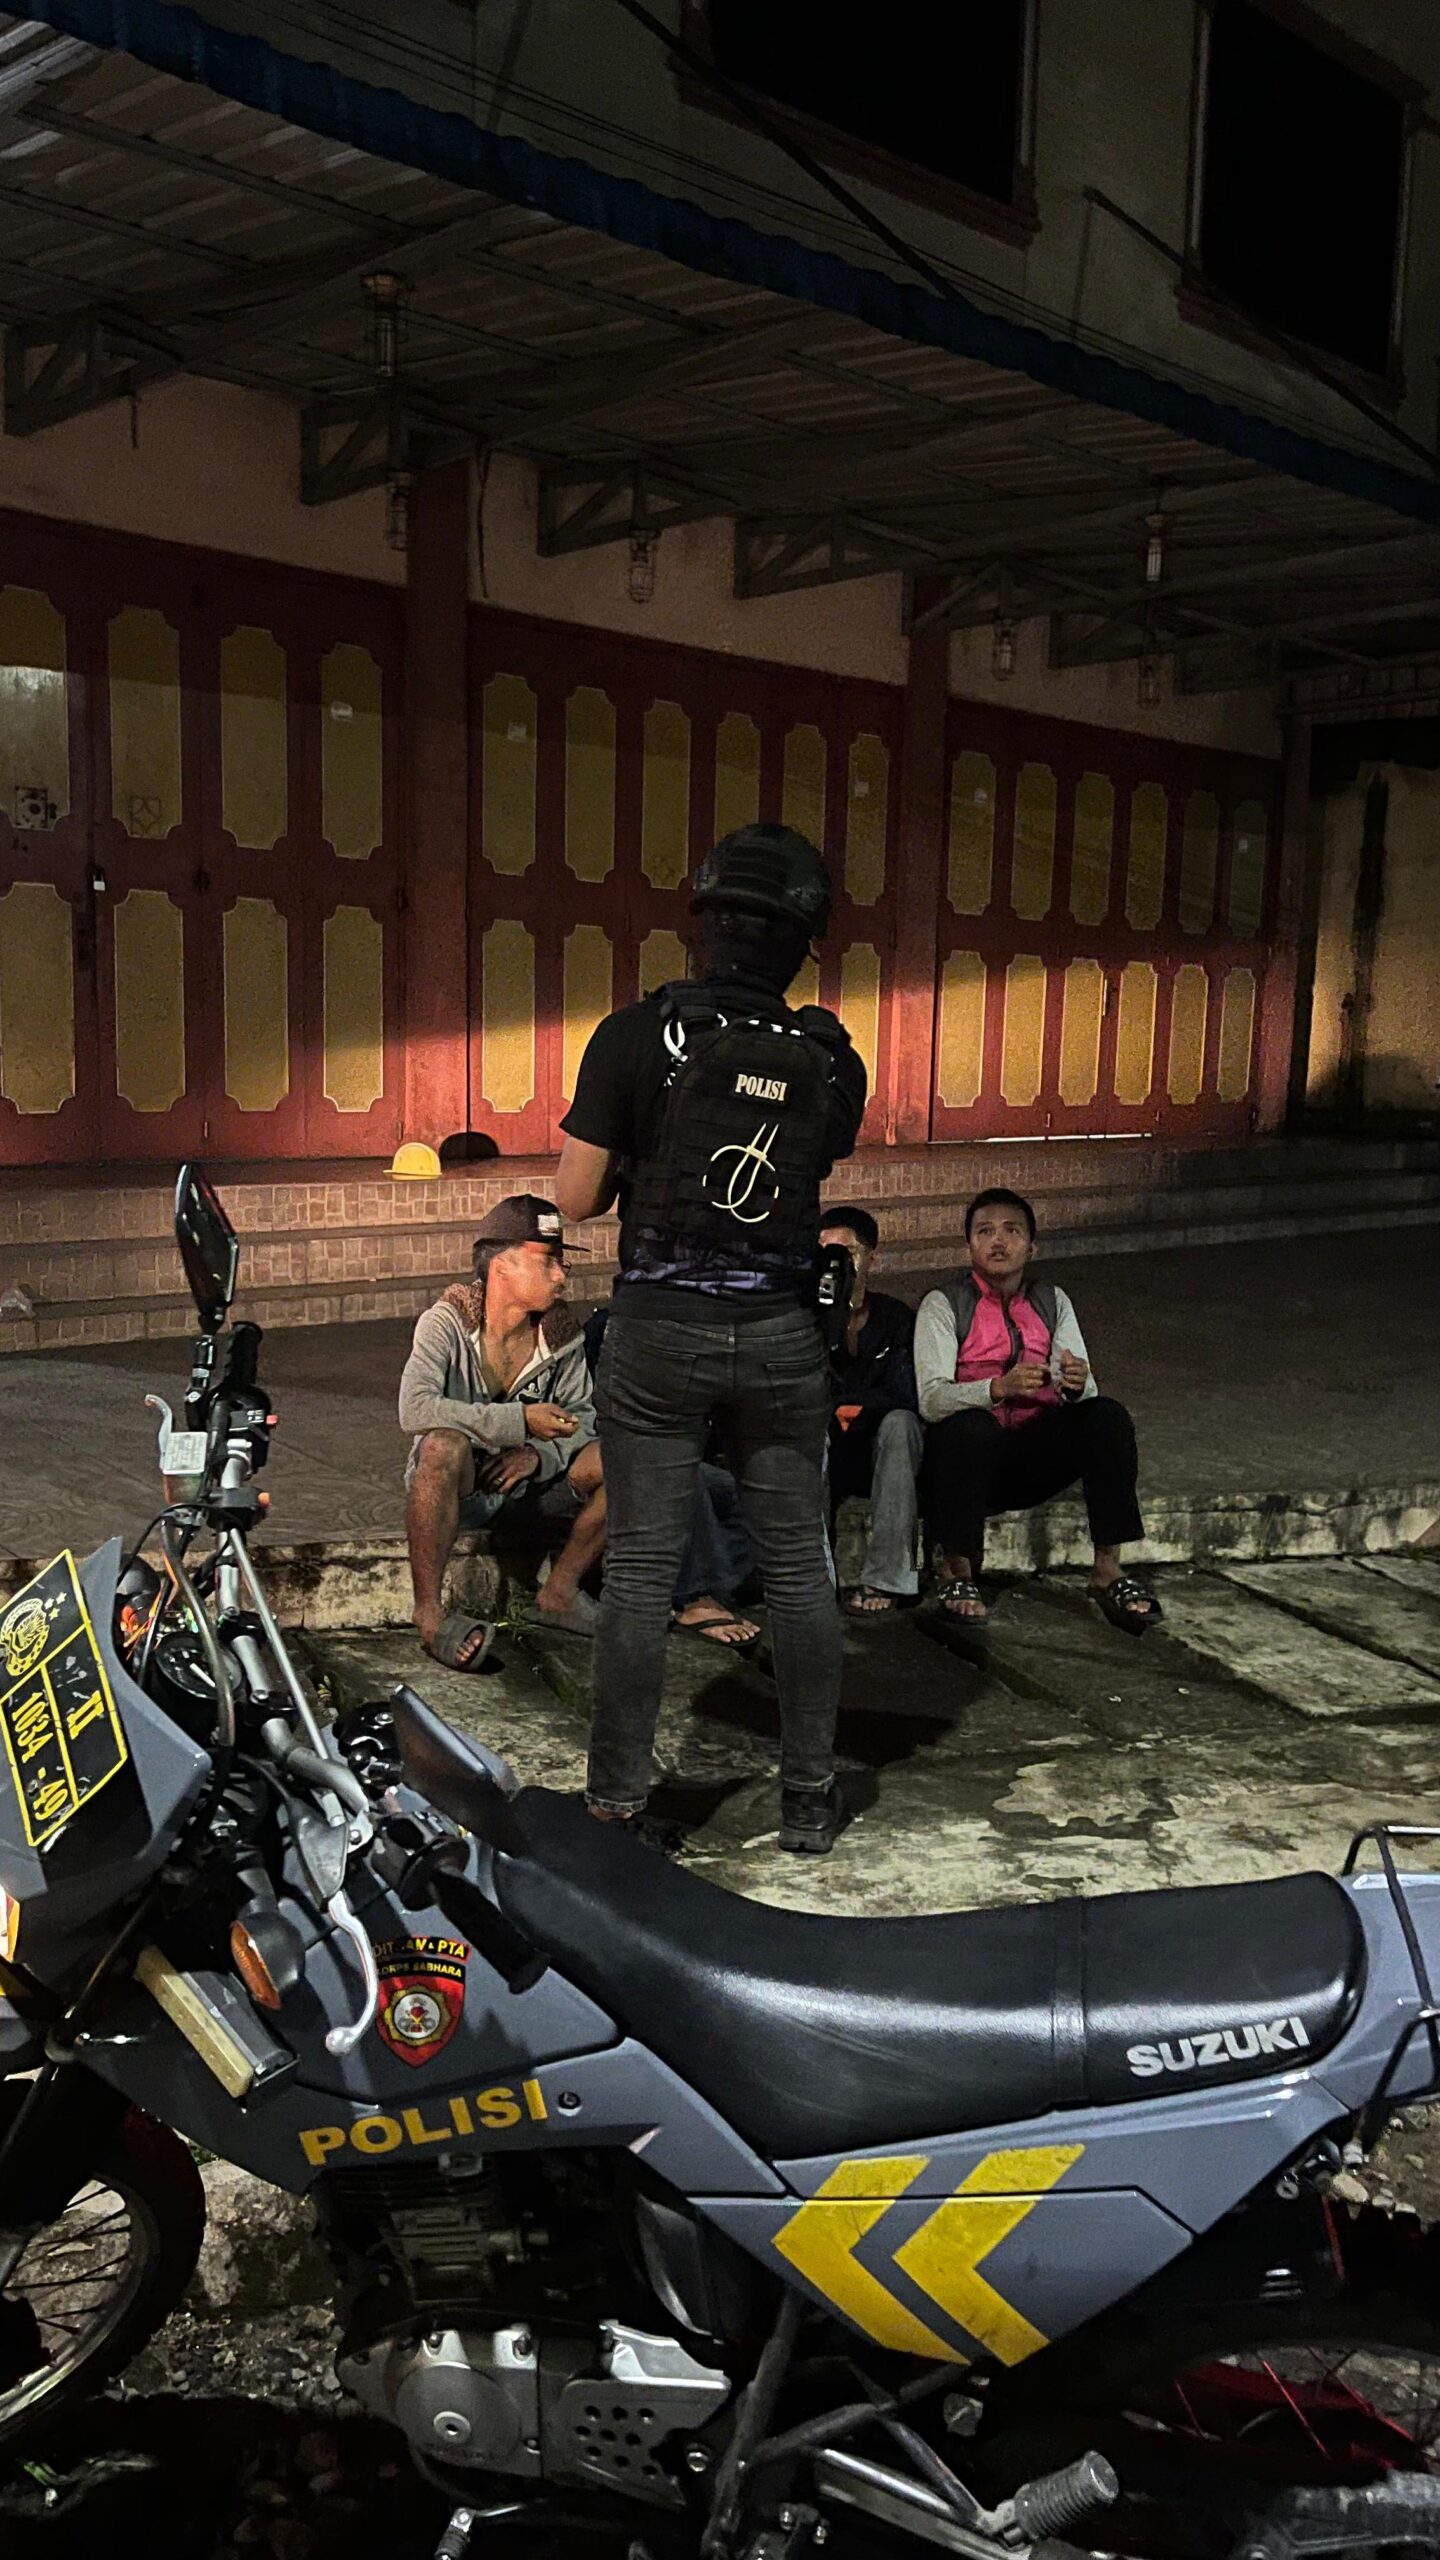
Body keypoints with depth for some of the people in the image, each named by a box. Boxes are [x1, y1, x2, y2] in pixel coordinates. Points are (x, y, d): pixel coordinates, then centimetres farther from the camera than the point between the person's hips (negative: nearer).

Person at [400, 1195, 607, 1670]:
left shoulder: (562, 1337, -4)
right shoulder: (447, 1323, -17)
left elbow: (580, 1418, 1)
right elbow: (415, 1408, -31)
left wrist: (539, 1454, -22)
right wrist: (521, 1421, -34)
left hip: (524, 1486, 4)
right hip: (458, 1487, -4)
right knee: (444, 1445, -38)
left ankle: (559, 1594, -5)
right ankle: (429, 1612, -28)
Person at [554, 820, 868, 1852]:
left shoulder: (636, 1038, -10)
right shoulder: (831, 1061, -2)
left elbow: (578, 1197, -6)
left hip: (659, 1332, -1)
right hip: (782, 1338, 2)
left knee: (641, 1570, 7)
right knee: (799, 1570, 11)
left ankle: (618, 1799, 15)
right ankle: (811, 1795, 20)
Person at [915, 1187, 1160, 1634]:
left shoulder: (1052, 1302, 14)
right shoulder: (943, 1305, 1)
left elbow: (1084, 1392, 5)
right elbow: (930, 1398, -13)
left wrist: (1077, 1385, -21)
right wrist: (999, 1387, -31)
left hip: (1036, 1456, 4)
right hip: (971, 1456, -4)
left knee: (1107, 1416, -22)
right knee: (970, 1427, -37)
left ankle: (1108, 1571, -20)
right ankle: (957, 1572, -20)